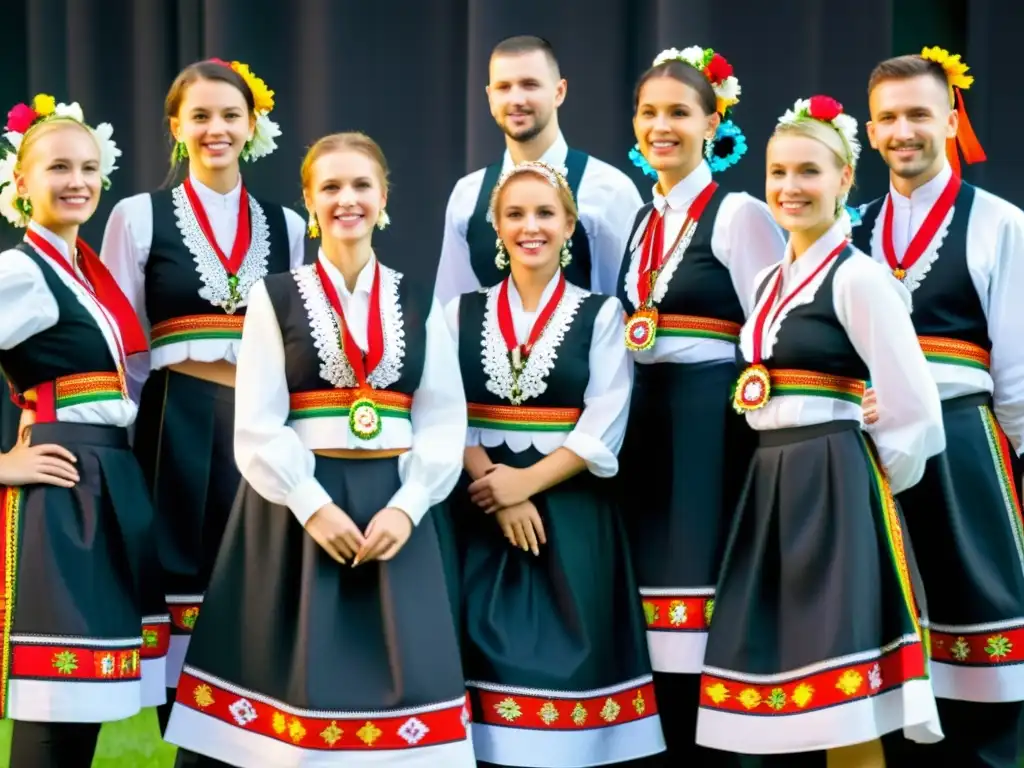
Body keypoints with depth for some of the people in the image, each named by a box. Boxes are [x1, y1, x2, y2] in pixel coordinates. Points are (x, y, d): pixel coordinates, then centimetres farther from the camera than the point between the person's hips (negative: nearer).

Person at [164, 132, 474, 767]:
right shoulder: (275, 298, 3)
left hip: (394, 510, 2)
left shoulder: (421, 303, 9)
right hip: (299, 507, -2)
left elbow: (445, 423, 3)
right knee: (303, 680, -1)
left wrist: (407, 507, -11)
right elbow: (257, 426, -4)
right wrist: (314, 505, -15)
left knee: (399, 679, 0)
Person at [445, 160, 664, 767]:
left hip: (571, 511, -1)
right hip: (482, 510, 1)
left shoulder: (600, 314, 4)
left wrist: (528, 481, -14)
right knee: (493, 655, -1)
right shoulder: (463, 313, 9)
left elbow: (603, 430, -4)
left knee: (570, 658, -3)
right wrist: (499, 494, -12)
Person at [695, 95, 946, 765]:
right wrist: (782, 476, 9)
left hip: (834, 489, -8)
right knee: (800, 694, 9)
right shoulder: (770, 282, 15)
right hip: (770, 489, 8)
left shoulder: (858, 278, -9)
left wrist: (863, 489, -3)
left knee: (847, 710, -7)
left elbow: (913, 411, -13)